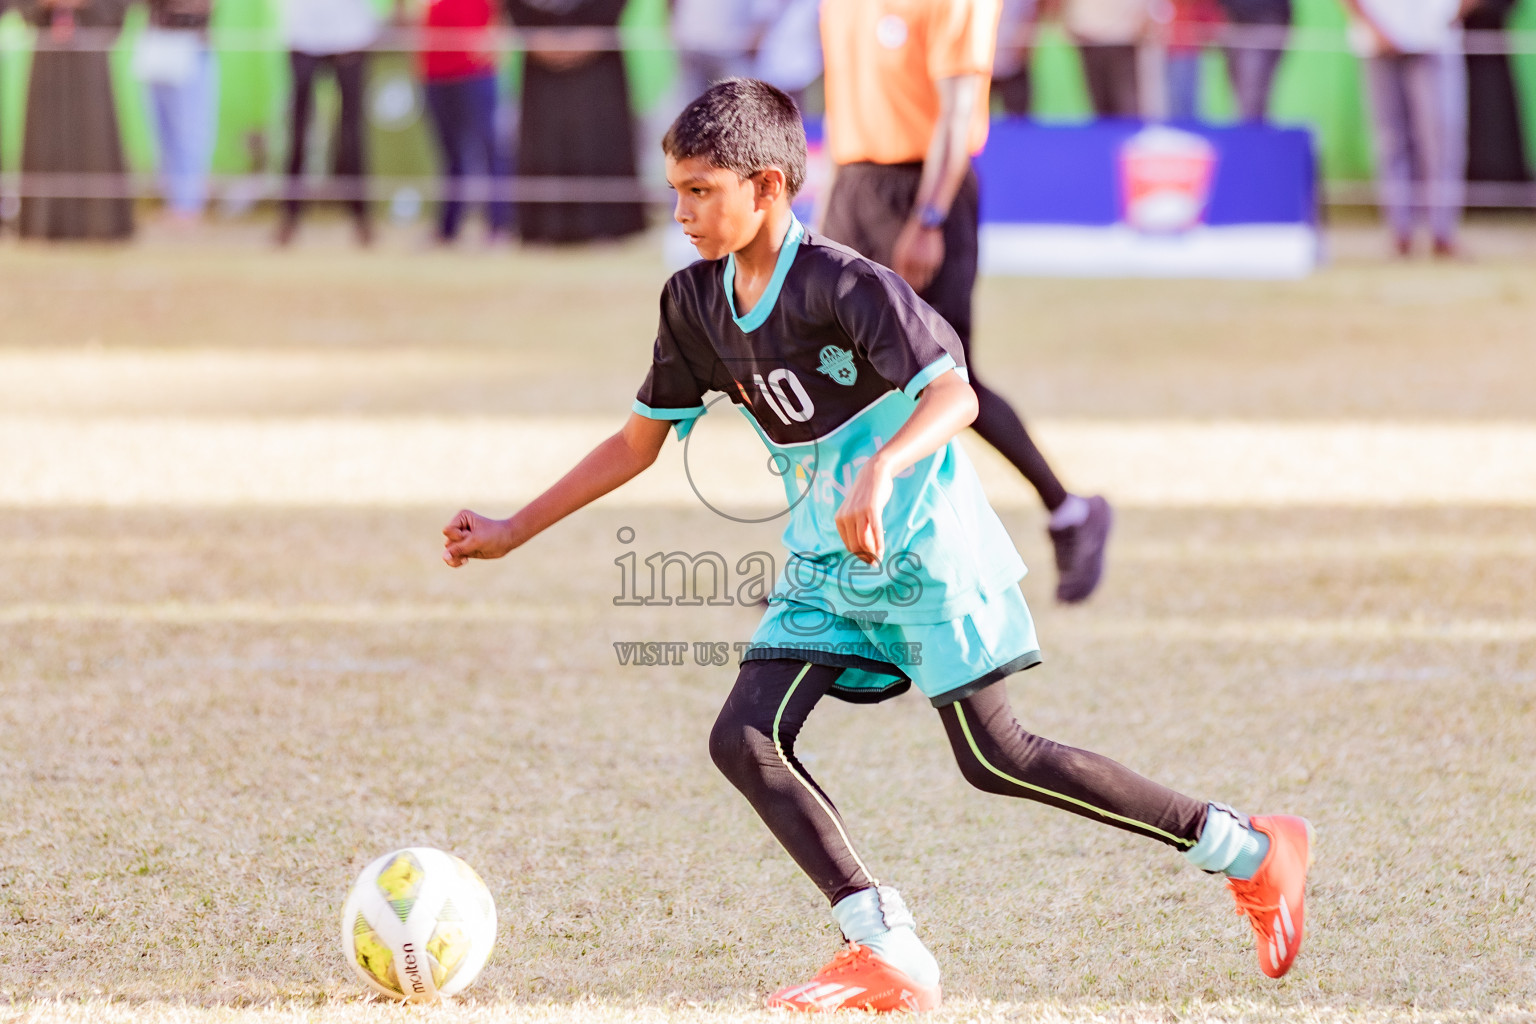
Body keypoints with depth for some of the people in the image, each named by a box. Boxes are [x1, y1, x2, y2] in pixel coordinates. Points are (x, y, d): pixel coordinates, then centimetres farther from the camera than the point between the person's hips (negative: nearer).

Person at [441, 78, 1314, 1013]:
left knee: (995, 758, -8)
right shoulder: (696, 304, 2)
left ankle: (1253, 853, 4)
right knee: (745, 739, -8)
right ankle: (890, 958, -10)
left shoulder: (845, 286, -20)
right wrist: (515, 532, 11)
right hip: (824, 565, 8)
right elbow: (639, 441, 13)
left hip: (924, 547, -8)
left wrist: (880, 469, -48)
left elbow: (953, 397, -30)